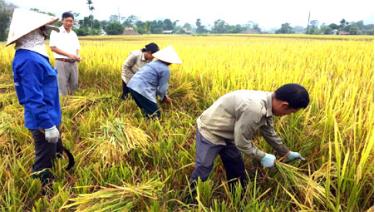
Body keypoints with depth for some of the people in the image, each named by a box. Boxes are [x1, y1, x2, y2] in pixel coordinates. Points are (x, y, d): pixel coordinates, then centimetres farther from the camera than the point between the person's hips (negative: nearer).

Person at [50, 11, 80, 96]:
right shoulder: (56, 32, -3)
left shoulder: (74, 34, 15)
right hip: (62, 63, -6)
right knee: (62, 87, -6)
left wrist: (78, 56, -5)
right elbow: (53, 48, -11)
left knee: (74, 85, 12)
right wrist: (69, 54, -19)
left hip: (73, 63, 6)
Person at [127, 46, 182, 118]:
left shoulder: (155, 63, 22)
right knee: (155, 115, -1)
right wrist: (165, 98, 19)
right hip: (142, 90, -9)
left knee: (145, 111, 22)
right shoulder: (165, 69, -5)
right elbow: (162, 89, -2)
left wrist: (164, 97, 30)